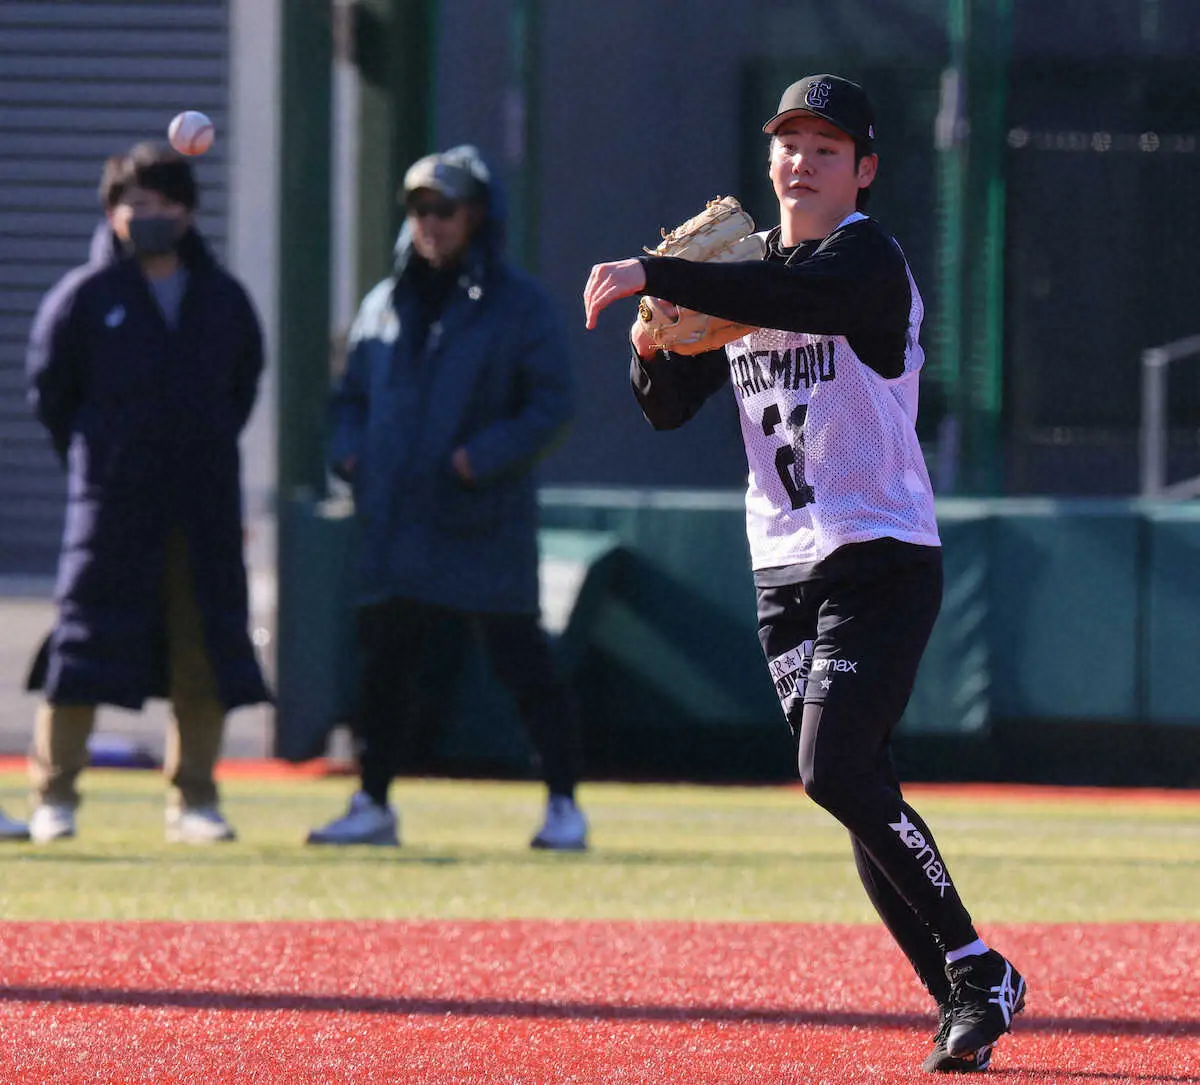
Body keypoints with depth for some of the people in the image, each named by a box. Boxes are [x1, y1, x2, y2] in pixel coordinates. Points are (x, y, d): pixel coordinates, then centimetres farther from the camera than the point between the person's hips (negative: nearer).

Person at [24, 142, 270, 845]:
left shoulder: (224, 299, 9)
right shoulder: (84, 297, 0)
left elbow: (243, 388, 20)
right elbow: (49, 391, 7)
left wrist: (209, 455, 12)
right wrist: (93, 460, 6)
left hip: (205, 506, 3)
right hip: (111, 500, -3)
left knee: (206, 654, 2)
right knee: (84, 652, -4)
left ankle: (195, 799, 9)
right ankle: (54, 797, 4)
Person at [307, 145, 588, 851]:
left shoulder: (521, 306, -2)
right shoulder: (386, 305, 15)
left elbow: (551, 409, -6)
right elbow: (353, 394, 24)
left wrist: (480, 460, -19)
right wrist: (349, 452, 3)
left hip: (485, 523, -5)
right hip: (398, 521, 5)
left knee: (518, 656, -7)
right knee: (387, 661, 8)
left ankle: (564, 805, 0)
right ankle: (373, 806, 18)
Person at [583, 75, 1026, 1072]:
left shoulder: (868, 258, -9)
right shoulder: (748, 269, 14)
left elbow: (802, 296, -33)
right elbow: (670, 407, 15)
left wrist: (652, 275, -31)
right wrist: (655, 342, -7)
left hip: (883, 560, -7)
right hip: (784, 569, 7)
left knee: (837, 773, -19)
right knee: (858, 796, 3)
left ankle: (979, 972, -10)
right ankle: (960, 998, 7)